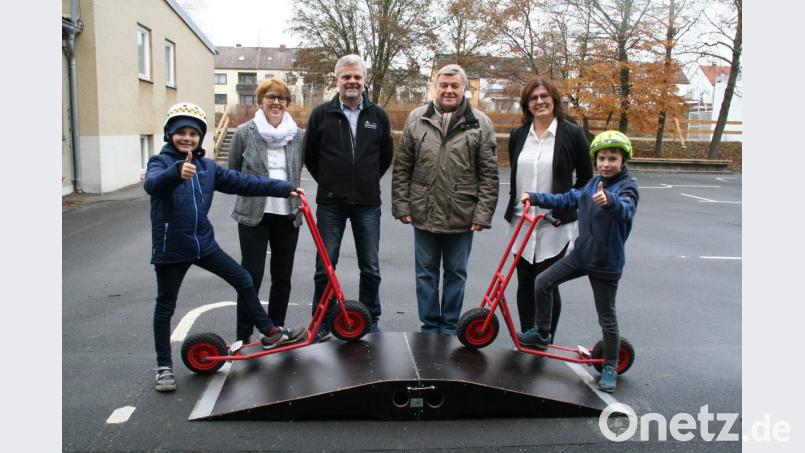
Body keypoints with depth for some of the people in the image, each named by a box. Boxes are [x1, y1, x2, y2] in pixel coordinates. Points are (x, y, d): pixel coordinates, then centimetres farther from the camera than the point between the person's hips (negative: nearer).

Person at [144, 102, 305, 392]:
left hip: (203, 243, 5)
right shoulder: (161, 161, -9)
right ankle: (164, 367, 21)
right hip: (170, 248, -5)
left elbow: (243, 182, 5)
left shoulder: (207, 167, 7)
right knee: (165, 306, 7)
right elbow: (152, 184, -31)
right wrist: (177, 172, -53)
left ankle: (270, 333, 23)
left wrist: (284, 188, 2)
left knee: (243, 280, 8)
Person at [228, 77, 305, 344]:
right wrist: (252, 192, 7)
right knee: (251, 276, -2)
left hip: (288, 216, 3)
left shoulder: (298, 135, 4)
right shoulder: (244, 132, -3)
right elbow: (232, 172, 7)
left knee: (282, 277, 11)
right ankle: (243, 336, 10)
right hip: (253, 215, -3)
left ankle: (276, 329, 27)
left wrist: (294, 194, 9)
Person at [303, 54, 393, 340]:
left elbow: (385, 156, 15)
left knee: (370, 268, 8)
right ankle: (321, 322, 18)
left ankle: (371, 320, 24)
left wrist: (368, 182, 12)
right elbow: (310, 156, 9)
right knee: (325, 267, 4)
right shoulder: (321, 114, 0)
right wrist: (329, 183, 9)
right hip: (330, 204, -1)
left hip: (367, 204, 1)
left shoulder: (378, 116, 5)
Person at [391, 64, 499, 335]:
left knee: (456, 274, 12)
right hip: (424, 214, 1)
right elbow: (402, 168, 4)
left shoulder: (480, 123, -1)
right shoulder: (417, 119, 3)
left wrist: (483, 213, -8)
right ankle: (429, 327, 27)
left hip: (462, 217, -1)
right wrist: (402, 206, 0)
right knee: (425, 274, 12)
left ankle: (449, 328, 28)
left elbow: (489, 175, -3)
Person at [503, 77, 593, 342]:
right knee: (525, 283, 9)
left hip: (555, 224, -4)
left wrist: (565, 206, -3)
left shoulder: (571, 134, -3)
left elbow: (585, 180, 3)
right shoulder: (518, 135, 9)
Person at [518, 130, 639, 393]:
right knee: (543, 282, 6)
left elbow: (626, 210, -35)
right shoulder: (593, 184, 8)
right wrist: (535, 198, 12)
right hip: (581, 254, 7)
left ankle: (610, 367, 23)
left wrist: (609, 201, -57)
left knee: (607, 318, 3)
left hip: (606, 263, -7)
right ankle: (542, 335, 24)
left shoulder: (627, 187, -14)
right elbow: (568, 199, 18)